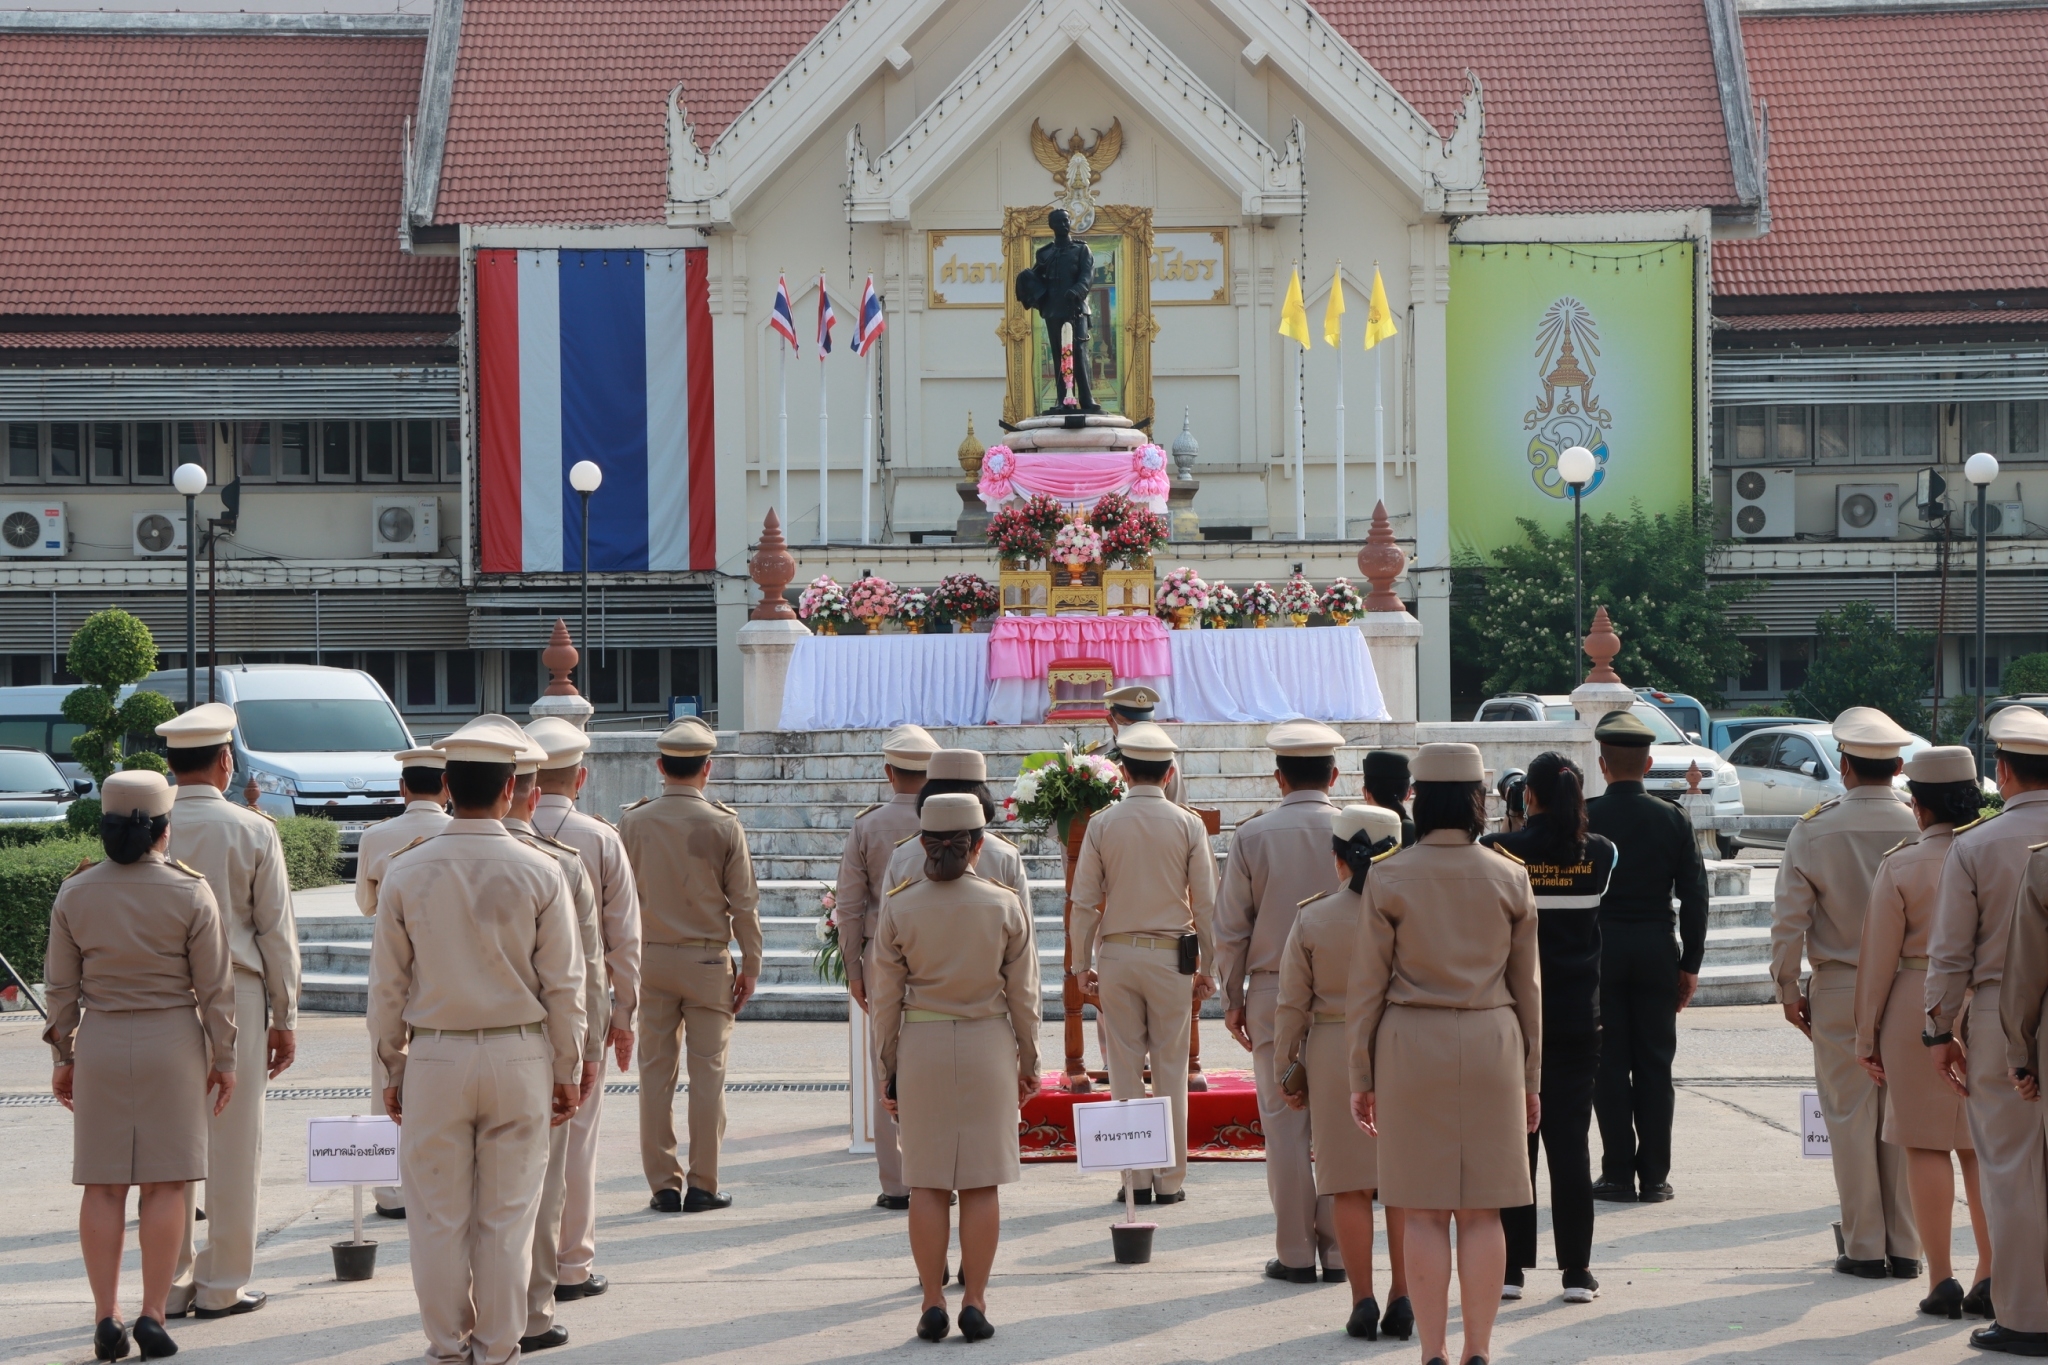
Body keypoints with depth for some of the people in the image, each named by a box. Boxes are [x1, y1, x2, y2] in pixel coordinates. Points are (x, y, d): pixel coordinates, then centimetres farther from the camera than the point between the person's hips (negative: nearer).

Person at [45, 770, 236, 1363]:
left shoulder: (74, 893, -1)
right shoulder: (190, 893, -7)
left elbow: (60, 987, 5)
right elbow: (214, 987, -4)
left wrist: (63, 1058, 15)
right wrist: (223, 1059, 6)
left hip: (99, 1045, 2)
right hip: (172, 1044, -2)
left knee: (103, 1185, 6)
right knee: (164, 1183, 3)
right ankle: (152, 1316, 1)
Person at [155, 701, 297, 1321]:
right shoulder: (253, 831, -4)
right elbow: (276, 932, -1)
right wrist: (284, 1018, 6)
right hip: (235, 996, -2)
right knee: (233, 1142, 4)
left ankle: (170, 1283, 12)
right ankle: (221, 1286, 8)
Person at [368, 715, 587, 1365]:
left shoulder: (406, 871, -3)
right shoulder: (540, 872, -5)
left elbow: (388, 984, 2)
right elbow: (564, 985, -2)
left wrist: (393, 1069, 11)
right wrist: (566, 1070, 8)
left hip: (434, 1058, 0)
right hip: (519, 1055, 0)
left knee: (438, 1216, 9)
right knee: (507, 1217, 7)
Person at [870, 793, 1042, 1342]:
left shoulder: (897, 909, -4)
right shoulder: (1005, 906, -4)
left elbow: (885, 998, 0)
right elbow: (1023, 994, 1)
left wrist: (889, 1068, 10)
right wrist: (1029, 1061, 11)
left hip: (921, 1048, 0)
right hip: (987, 1047, 0)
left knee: (927, 1183, 5)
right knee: (981, 1183, 5)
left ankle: (933, 1304, 6)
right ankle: (975, 1303, 5)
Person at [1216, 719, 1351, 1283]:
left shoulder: (1252, 835, -3)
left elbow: (1231, 928, 0)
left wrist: (1233, 998, 10)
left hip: (1274, 994, 0)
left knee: (1285, 1125, 4)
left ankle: (1295, 1253, 6)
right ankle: (1339, 1251, 7)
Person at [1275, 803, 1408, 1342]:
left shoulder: (1311, 919, -3)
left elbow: (1291, 1005, 1)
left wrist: (1288, 1070, 11)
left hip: (1334, 1054, 0)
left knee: (1350, 1186, 5)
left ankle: (1363, 1302, 4)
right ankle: (1403, 1300, 7)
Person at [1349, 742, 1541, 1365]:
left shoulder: (1389, 877, -4)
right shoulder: (1510, 877, 2)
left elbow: (1367, 985, -2)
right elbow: (1526, 986, 8)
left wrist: (1361, 1075, 6)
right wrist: (1531, 1078, 15)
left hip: (1411, 1045, -2)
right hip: (1492, 1045, 2)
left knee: (1424, 1213, 2)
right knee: (1482, 1213, 6)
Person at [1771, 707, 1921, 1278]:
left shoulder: (1813, 831, -6)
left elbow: (1789, 919, -5)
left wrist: (1788, 989, 6)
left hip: (1840, 990, -1)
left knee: (1852, 1118, 5)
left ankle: (1864, 1248, 7)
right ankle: (1905, 1247, 11)